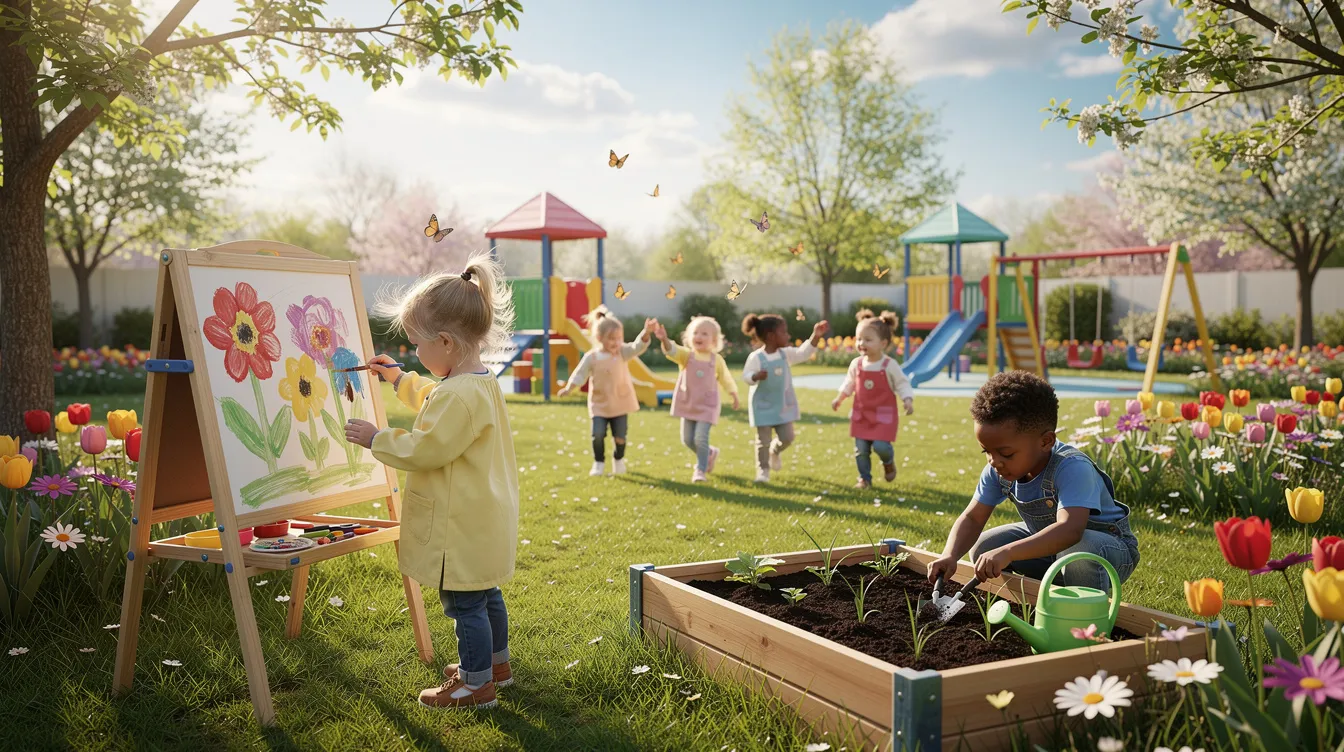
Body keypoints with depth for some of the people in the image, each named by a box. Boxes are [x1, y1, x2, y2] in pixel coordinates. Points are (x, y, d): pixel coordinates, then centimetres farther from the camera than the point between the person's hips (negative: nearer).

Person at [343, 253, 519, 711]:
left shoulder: (460, 394, -27)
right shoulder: (479, 383, 7)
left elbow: (425, 449, -25)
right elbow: (434, 403, 28)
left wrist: (377, 439, -14)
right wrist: (399, 379, 29)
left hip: (463, 527, -11)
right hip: (483, 521, 11)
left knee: (464, 604, 3)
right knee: (484, 594, 24)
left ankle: (477, 685, 15)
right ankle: (496, 663, 40)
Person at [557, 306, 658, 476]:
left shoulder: (622, 352, -5)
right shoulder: (591, 357, -8)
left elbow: (638, 346, -20)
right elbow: (580, 374, -5)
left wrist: (647, 332, -38)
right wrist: (568, 388, -19)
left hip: (620, 403, 1)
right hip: (599, 404, -1)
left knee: (620, 436, 4)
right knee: (598, 434, -13)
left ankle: (618, 461, 31)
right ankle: (599, 463, 8)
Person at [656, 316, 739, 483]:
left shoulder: (717, 360, -3)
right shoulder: (686, 355, -6)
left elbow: (725, 378, 12)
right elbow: (672, 350, -27)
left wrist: (734, 395, 17)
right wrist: (664, 340, -48)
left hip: (707, 405, -2)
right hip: (687, 403, 2)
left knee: (701, 438, -14)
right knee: (687, 439, 7)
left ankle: (701, 470, 4)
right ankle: (709, 453, 35)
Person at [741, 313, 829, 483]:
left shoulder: (785, 354, -1)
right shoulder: (756, 357, -18)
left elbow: (804, 353, 0)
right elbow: (746, 375, -19)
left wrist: (816, 336, -10)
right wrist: (756, 376, -42)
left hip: (783, 405, 5)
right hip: (763, 405, -5)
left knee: (787, 437, 7)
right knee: (763, 440, 1)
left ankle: (775, 452, 38)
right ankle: (763, 469, 17)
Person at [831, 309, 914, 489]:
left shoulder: (890, 365, -13)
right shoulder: (856, 364, -1)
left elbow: (902, 385, -9)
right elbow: (849, 383, 15)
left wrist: (908, 401, -22)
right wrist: (839, 399, 13)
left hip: (884, 414, -4)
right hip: (861, 414, 4)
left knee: (881, 446, -12)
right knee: (861, 449, 4)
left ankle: (889, 462, 22)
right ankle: (864, 478, 19)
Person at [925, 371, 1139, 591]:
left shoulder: (1073, 469, -36)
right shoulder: (998, 471, -13)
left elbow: (1070, 530, -50)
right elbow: (973, 518, -10)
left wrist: (1007, 553, -60)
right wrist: (950, 556, -30)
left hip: (1110, 546, -7)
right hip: (1046, 540, 7)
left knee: (1078, 549, -40)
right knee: (982, 549, -7)